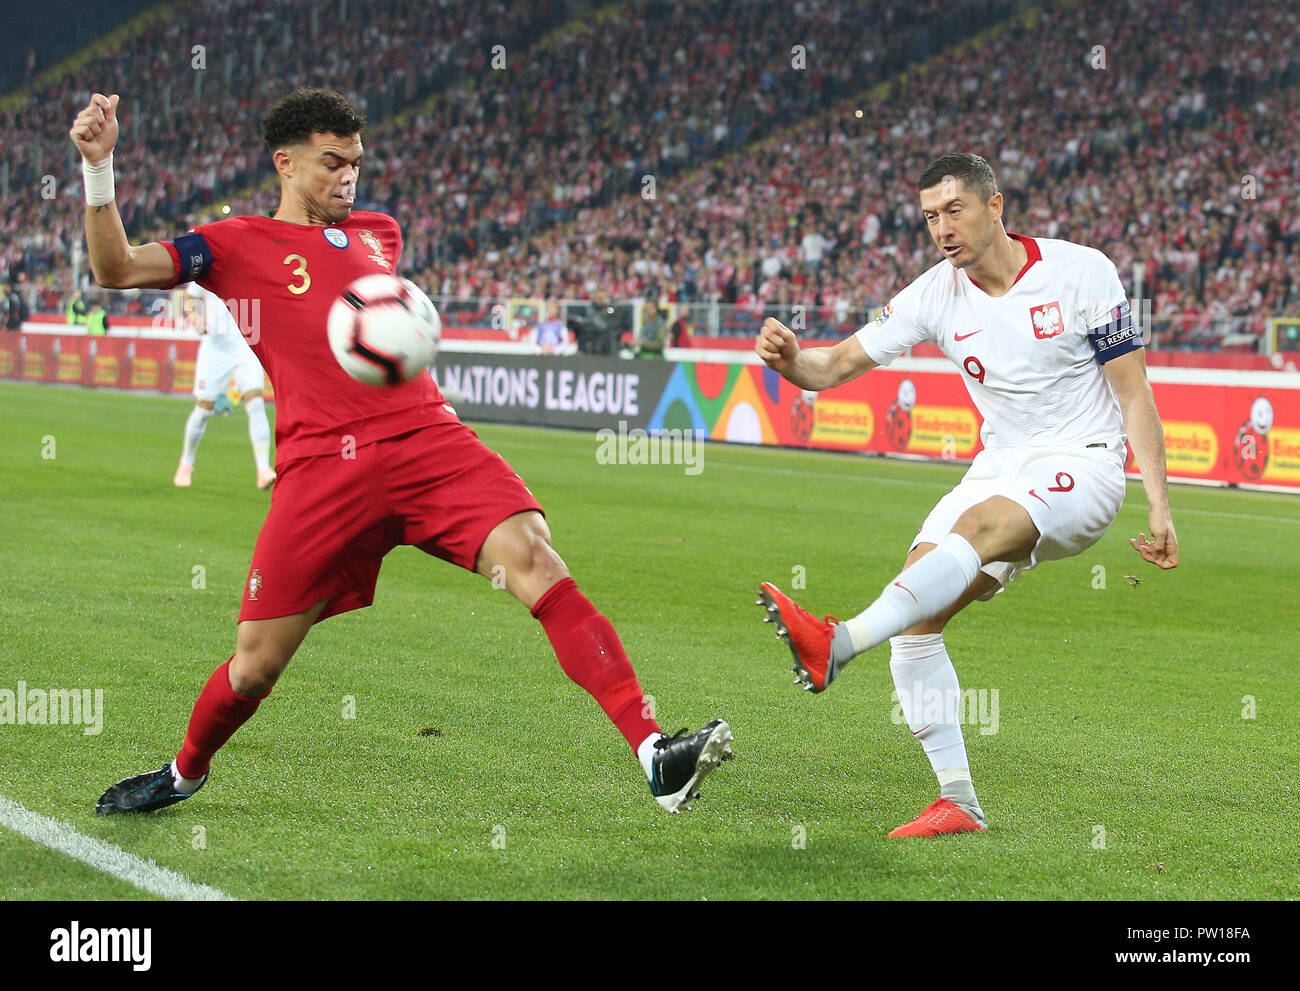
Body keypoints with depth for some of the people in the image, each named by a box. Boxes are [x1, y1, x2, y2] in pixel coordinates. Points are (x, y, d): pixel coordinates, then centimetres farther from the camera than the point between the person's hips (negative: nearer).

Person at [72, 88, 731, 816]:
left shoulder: (378, 232, 23)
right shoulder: (238, 246, 9)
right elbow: (117, 269, -1)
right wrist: (99, 168, -12)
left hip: (428, 438, 3)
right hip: (322, 468, -3)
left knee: (535, 560, -22)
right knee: (256, 665, -1)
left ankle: (654, 752, -30)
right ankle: (185, 771, 32)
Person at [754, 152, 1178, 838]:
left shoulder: (1080, 272, -9)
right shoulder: (937, 294, 0)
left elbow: (1134, 395, -6)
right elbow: (839, 364, 0)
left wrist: (1159, 506, -13)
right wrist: (789, 358, -24)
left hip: (1084, 466, -5)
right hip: (1001, 466, 5)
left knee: (978, 526, -36)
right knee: (916, 618, -11)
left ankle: (838, 643, -54)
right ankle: (959, 803, -5)